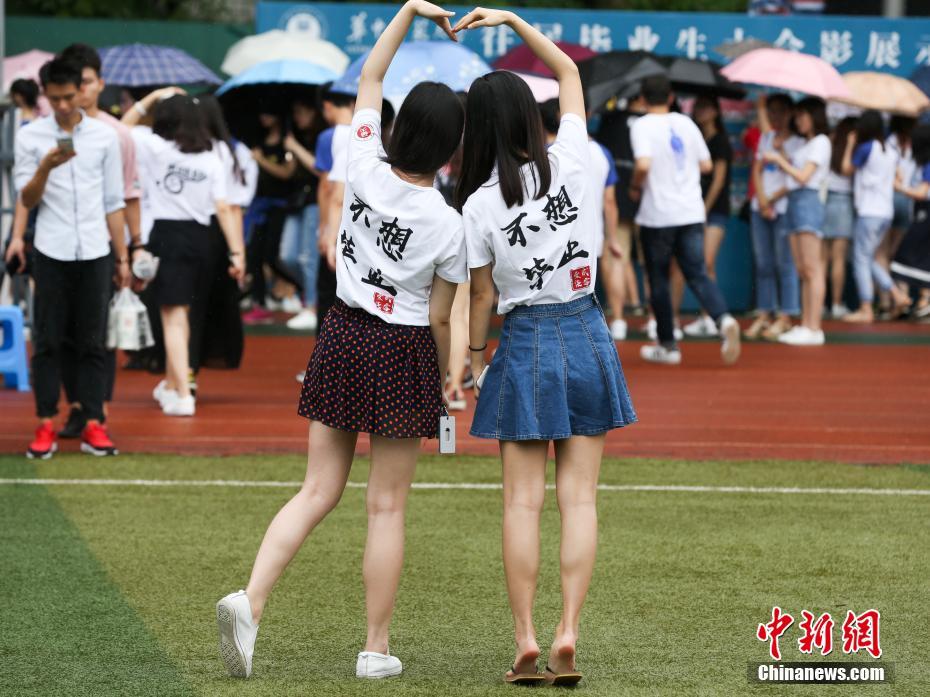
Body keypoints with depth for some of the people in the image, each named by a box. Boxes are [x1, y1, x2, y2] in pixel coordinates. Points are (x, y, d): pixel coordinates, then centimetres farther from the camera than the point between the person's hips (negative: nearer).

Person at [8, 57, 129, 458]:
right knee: (47, 341, 0)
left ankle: (93, 425, 5)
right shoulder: (30, 136, 2)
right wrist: (46, 167, -17)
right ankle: (45, 426, 4)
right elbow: (26, 200, 1)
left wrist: (122, 258, 8)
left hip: (94, 252, 1)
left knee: (93, 342, 2)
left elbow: (113, 202, 10)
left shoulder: (104, 136, 6)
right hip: (51, 253, -1)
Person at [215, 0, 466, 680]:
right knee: (388, 506, 5)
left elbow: (369, 79, 9)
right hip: (404, 352, -3)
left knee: (318, 492, 8)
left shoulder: (366, 170, -6)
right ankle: (377, 649, 9)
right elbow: (440, 319, -5)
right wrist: (444, 383, 11)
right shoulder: (449, 225, -12)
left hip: (343, 338, 3)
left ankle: (250, 599, -12)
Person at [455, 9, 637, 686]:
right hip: (587, 333, 2)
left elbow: (481, 296, -3)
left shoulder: (479, 205, -10)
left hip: (525, 343, -2)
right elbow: (569, 71, 11)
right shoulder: (572, 163, -5)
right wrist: (514, 21, 13)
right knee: (579, 498, 2)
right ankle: (567, 637, -5)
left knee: (523, 501, 2)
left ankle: (526, 642, -1)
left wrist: (474, 356, 12)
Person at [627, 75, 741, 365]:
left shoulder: (642, 126, -9)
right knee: (697, 274, 3)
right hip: (691, 213, 4)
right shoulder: (685, 123, 7)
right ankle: (723, 318, -23)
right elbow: (707, 165, 11)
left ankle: (668, 344, 14)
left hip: (657, 216, -4)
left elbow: (643, 164, -23)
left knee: (658, 279, 9)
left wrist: (635, 187, -5)